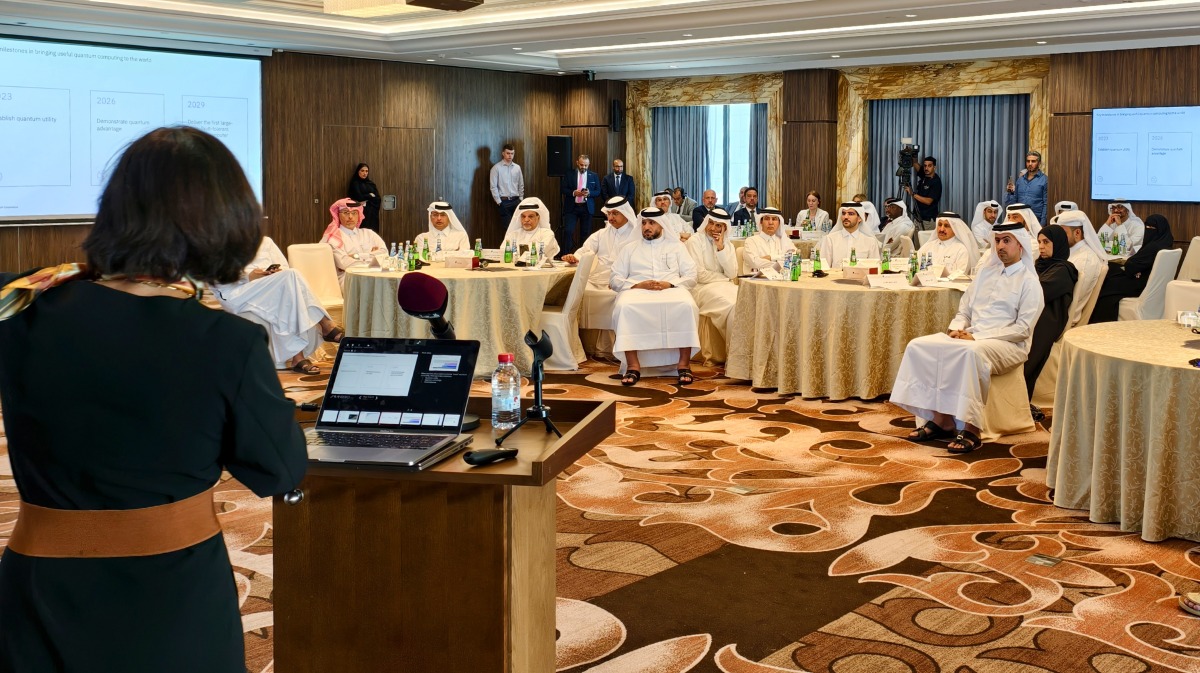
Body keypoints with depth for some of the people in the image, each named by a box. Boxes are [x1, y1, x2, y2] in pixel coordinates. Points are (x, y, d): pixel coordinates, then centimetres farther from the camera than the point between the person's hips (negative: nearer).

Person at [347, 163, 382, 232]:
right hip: (361, 213, -4)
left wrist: (366, 201, -8)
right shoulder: (355, 183, 2)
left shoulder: (371, 184, 15)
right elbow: (359, 197, -11)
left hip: (372, 214, 4)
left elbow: (378, 199, 6)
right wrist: (370, 195, 3)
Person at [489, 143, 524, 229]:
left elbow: (521, 185, 14)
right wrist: (498, 202, -10)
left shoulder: (517, 167, 9)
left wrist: (521, 199, 8)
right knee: (506, 226, -4)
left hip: (516, 200, 4)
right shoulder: (496, 168, -5)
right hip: (503, 201, -4)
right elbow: (493, 187, -7)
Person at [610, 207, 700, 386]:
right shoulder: (629, 248, 23)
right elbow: (615, 279, 12)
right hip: (637, 289, 0)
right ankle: (633, 365, -33)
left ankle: (683, 364, -28)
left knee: (687, 306, -35)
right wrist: (638, 285, -8)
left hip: (671, 289, 0)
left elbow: (691, 277, 11)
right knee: (624, 307, -36)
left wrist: (669, 284, -10)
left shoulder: (676, 246, 21)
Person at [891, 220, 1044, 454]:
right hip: (969, 335, 7)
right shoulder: (986, 273, 20)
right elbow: (964, 310, 21)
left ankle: (971, 429, -33)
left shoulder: (1029, 282, 0)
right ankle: (940, 419, -18)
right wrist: (957, 328, -3)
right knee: (919, 346, -16)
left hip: (1008, 344, -6)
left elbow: (1023, 329, -9)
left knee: (971, 352, -40)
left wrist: (977, 337, -16)